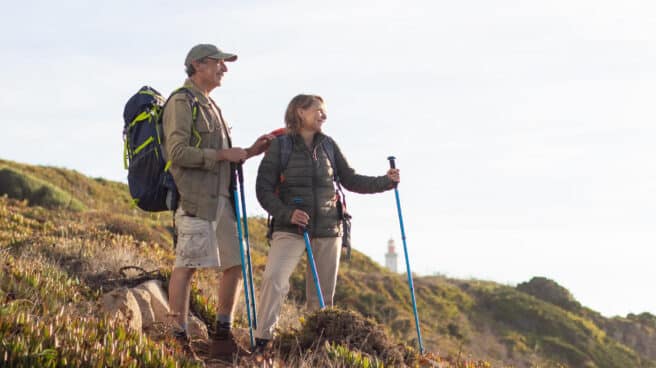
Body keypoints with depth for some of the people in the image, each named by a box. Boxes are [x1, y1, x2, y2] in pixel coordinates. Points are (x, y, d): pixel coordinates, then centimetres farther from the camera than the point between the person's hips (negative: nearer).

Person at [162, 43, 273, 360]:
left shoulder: (210, 105, 25)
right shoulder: (181, 102, -5)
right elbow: (178, 153, -17)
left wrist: (249, 152, 13)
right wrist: (224, 155, -13)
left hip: (221, 199, 9)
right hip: (194, 198, -9)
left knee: (235, 265, 7)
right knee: (186, 266, -8)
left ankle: (223, 335, 16)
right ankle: (180, 339, -6)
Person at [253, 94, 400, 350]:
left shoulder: (328, 145, 9)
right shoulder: (280, 146, -2)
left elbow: (351, 181, 15)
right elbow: (264, 189, -3)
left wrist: (385, 182, 2)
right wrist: (287, 214, -17)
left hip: (328, 229, 4)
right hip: (291, 228, -4)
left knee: (323, 295, 4)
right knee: (274, 279, -23)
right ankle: (262, 341, -17)